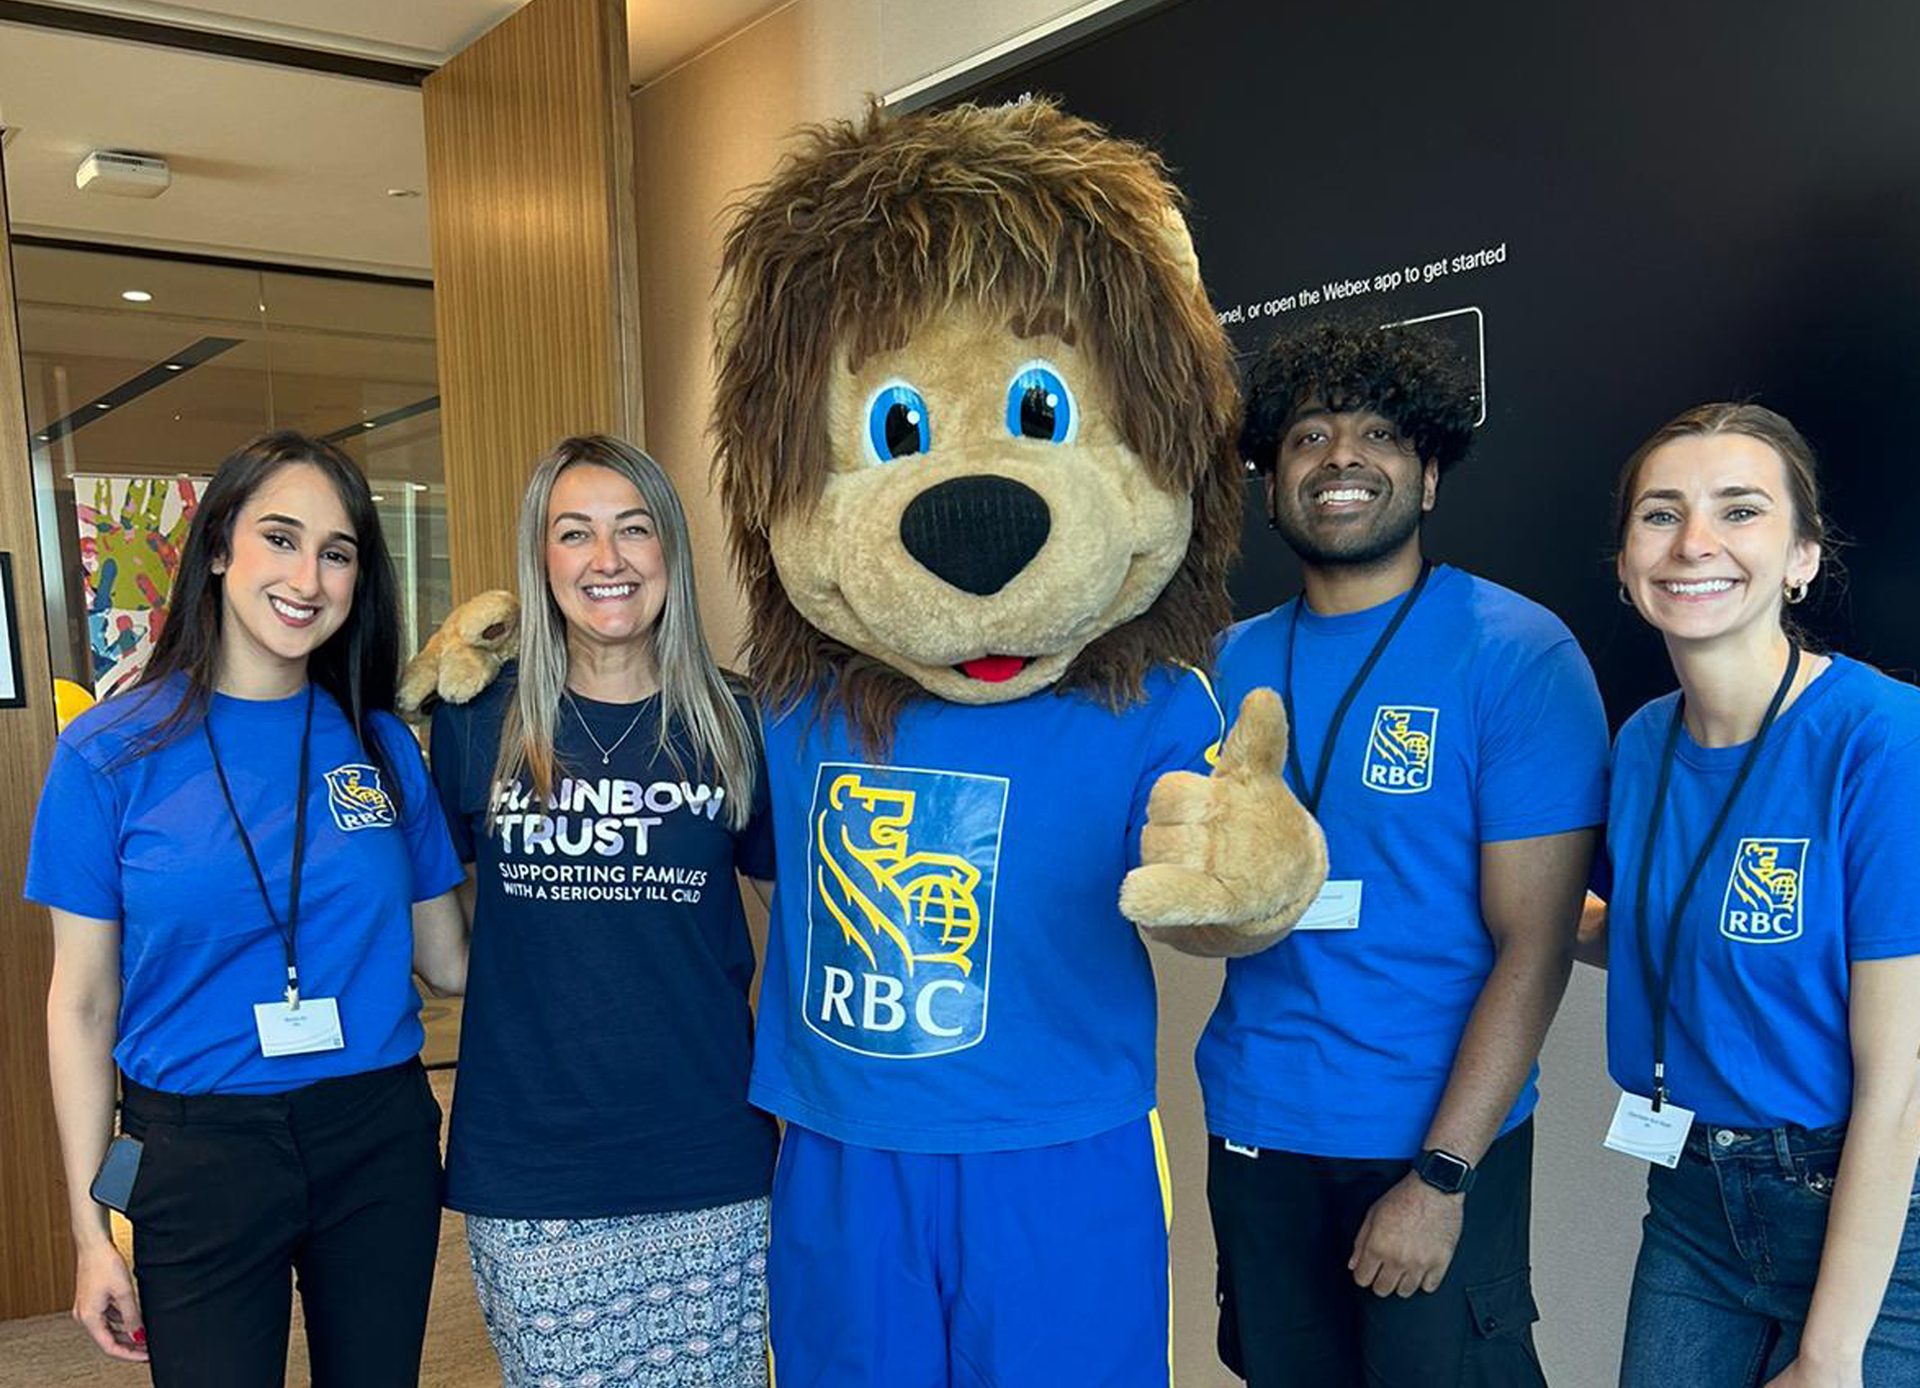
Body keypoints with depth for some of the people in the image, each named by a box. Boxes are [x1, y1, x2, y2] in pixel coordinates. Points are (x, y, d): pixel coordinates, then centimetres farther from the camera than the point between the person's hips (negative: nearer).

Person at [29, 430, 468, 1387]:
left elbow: (445, 959, 5)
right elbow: (82, 1003, -2)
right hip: (198, 1153, -2)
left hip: (379, 1139, 3)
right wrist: (91, 1228, -1)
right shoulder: (111, 753, -6)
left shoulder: (383, 745, 0)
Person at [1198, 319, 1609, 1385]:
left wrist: (1443, 1174, -17)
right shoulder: (1232, 662, 3)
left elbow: (1534, 943, -14)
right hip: (1254, 1129, 4)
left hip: (1437, 1136, -4)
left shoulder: (1518, 655, -10)